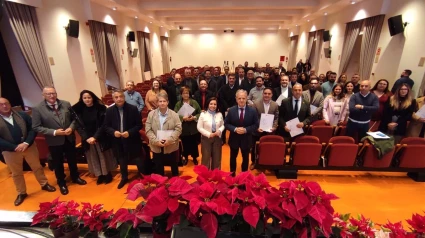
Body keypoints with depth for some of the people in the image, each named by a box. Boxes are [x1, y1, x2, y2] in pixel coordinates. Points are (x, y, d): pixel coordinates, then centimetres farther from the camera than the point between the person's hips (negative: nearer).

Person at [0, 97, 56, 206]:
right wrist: (15, 147, -19)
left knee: (37, 167, 14)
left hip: (29, 146, 1)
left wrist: (26, 143, -17)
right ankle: (21, 193, 32)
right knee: (16, 173, 14)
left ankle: (44, 184, 33)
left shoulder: (22, 115, -1)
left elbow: (33, 128, -4)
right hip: (10, 151, -1)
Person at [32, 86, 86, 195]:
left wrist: (71, 127, -16)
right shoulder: (37, 109, -12)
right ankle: (61, 183, 37)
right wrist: (54, 132, -22)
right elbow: (36, 127, -12)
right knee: (58, 163, 16)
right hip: (54, 141, -2)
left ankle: (75, 177, 42)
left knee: (72, 160, 19)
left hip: (69, 138, 2)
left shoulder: (66, 104, -4)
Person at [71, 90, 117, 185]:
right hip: (87, 139, 3)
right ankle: (100, 175, 27)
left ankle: (108, 174, 25)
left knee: (104, 156, 9)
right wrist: (86, 138, -13)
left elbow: (103, 124, -11)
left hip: (100, 138, -3)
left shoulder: (100, 108, -9)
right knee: (93, 158, 12)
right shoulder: (77, 110, -1)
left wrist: (95, 137, -18)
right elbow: (78, 126, -2)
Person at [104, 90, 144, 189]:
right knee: (122, 161, 20)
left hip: (132, 140, -2)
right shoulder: (109, 110, -2)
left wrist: (130, 132, -22)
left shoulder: (133, 109, -10)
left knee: (138, 161, 11)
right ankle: (124, 178, 42)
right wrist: (113, 132, -17)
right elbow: (106, 126, 3)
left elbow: (139, 125, -8)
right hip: (118, 141, 3)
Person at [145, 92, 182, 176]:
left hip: (171, 147, 0)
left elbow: (178, 129, -10)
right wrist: (156, 141, -17)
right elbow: (148, 130, -5)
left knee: (174, 167, 18)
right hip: (156, 147, 1)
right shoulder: (151, 114, -1)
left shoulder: (174, 114, -5)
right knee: (158, 169, 16)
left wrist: (170, 139, -21)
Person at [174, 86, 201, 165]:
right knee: (185, 143, 11)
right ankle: (186, 157, 32)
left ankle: (194, 157, 29)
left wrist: (194, 117, -16)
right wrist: (183, 118, -21)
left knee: (194, 143, 9)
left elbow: (200, 113, 1)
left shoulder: (194, 102, 1)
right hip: (183, 128, 0)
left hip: (193, 128, 0)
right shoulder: (178, 104, 0)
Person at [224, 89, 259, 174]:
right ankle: (232, 174, 38)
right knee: (233, 157, 17)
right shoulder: (231, 110, -7)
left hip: (246, 139, 0)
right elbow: (226, 124, -4)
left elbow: (256, 125, -6)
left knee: (245, 158, 17)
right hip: (234, 138, 0)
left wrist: (246, 130, -21)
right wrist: (235, 129, -21)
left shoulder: (252, 111, -8)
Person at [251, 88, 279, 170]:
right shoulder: (256, 103, -8)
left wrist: (274, 127, -13)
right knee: (254, 147, 13)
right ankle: (253, 162, 34)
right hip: (257, 130, -1)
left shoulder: (275, 105, -1)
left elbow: (276, 118, 2)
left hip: (269, 131, 1)